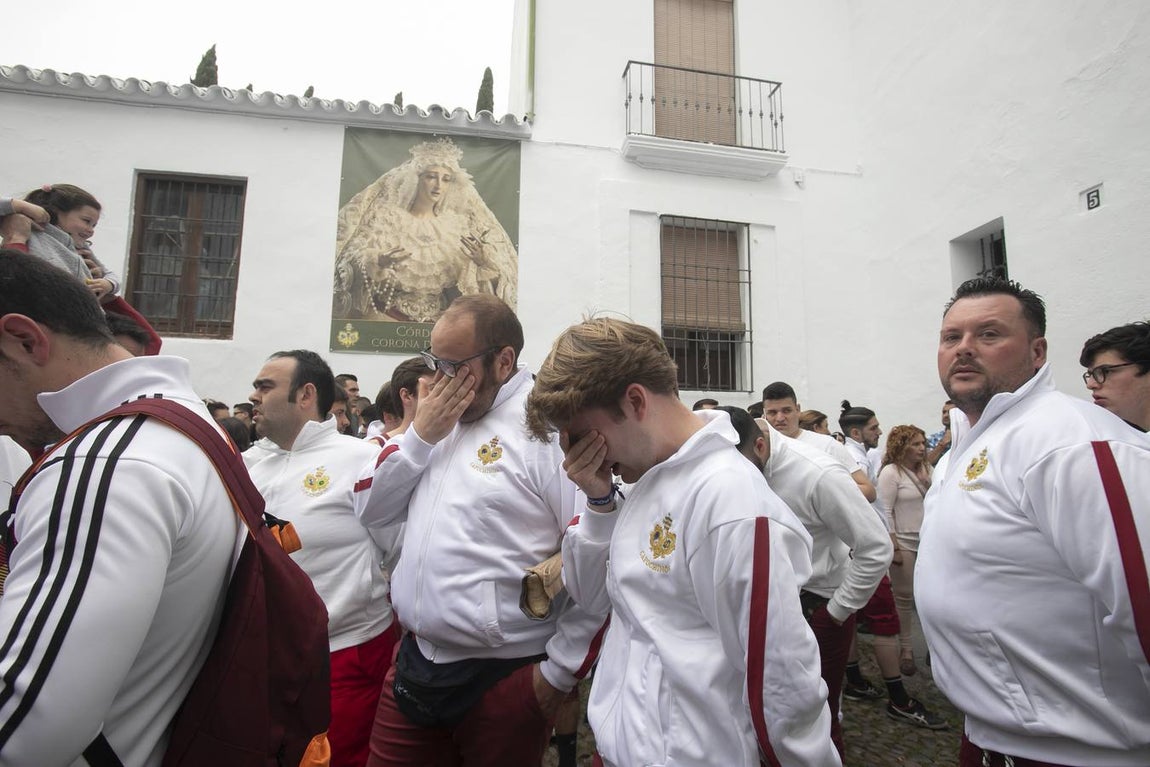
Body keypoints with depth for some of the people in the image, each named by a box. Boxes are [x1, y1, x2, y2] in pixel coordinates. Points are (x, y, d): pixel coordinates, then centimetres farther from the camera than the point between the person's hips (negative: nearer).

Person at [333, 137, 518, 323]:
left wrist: (483, 261, -16)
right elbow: (355, 257, -6)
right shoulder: (388, 216, 0)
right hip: (386, 315, -2)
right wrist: (378, 262, -27)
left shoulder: (455, 224, 6)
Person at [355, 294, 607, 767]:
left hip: (503, 678, -6)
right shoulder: (440, 419, 8)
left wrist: (560, 672, -13)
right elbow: (372, 512, 9)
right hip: (415, 662, 7)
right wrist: (419, 436, -5)